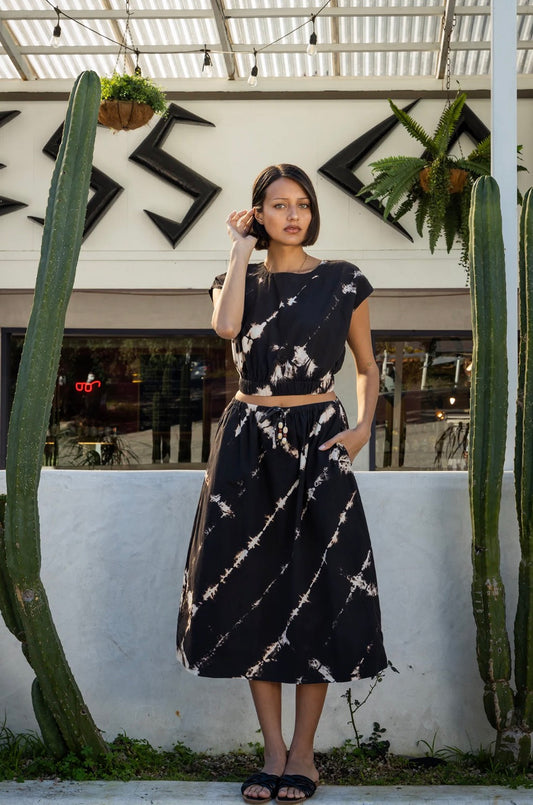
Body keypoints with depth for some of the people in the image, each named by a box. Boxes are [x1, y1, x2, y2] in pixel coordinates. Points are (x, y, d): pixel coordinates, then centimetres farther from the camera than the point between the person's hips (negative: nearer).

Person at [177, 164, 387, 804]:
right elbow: (226, 325, -15)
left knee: (314, 590, -2)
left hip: (317, 441, -2)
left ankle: (303, 750, 12)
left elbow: (367, 367, 12)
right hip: (248, 442, 2)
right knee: (251, 590, 2)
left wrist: (363, 427, -4)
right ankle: (273, 750, 13)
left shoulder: (342, 281, 6)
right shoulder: (240, 279, 9)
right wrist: (242, 251, -4)